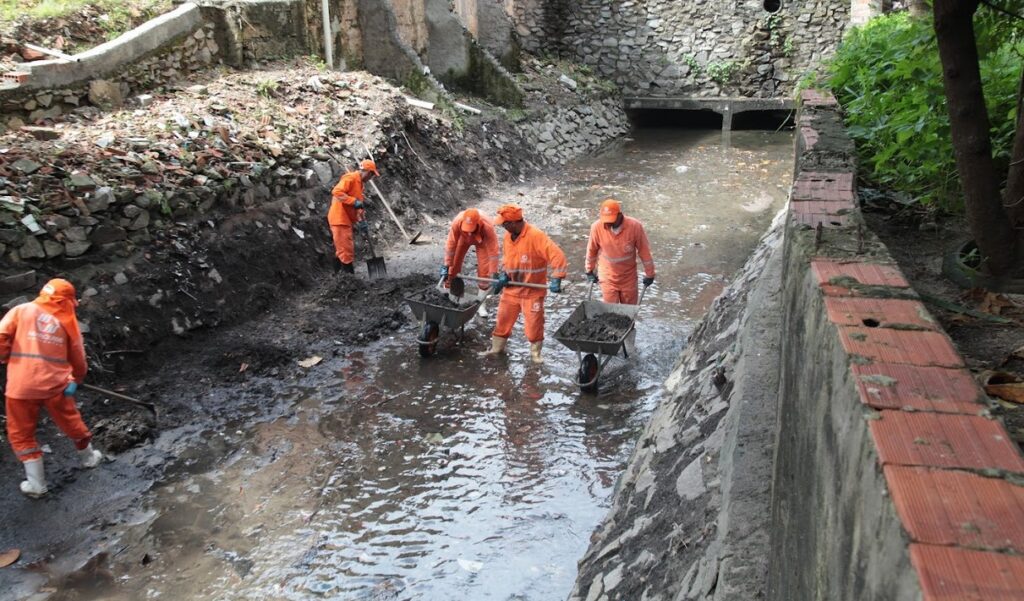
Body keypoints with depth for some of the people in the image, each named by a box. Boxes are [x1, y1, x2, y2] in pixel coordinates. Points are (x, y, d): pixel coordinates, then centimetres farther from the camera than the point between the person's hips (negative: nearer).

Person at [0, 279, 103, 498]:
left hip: (21, 385, -1)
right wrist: (77, 379, 27)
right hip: (55, 383, 1)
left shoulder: (21, 310, 2)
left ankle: (36, 484, 15)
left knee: (21, 433, 14)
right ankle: (88, 456, 44)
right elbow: (78, 357, 11)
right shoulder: (67, 320, 6)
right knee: (71, 422, 23)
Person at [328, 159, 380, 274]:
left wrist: (361, 221, 14)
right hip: (339, 218, -10)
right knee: (346, 251, -9)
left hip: (346, 220, 10)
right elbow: (336, 192, -26)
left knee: (343, 251, 16)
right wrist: (354, 201, -28)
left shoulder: (359, 182, 19)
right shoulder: (350, 178, -12)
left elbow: (357, 207, 21)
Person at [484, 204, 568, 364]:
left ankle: (535, 353, 24)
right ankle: (497, 348, 29)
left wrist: (556, 279, -29)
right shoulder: (508, 236, 0)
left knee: (534, 324, 5)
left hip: (533, 291, -6)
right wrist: (504, 276, 0)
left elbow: (557, 255, -25)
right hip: (512, 289, 6)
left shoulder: (536, 236, -23)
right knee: (503, 319, 12)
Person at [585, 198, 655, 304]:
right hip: (608, 277, 0)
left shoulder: (635, 226, -23)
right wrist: (589, 271, 9)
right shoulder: (597, 227, -20)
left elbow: (644, 251, -11)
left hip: (629, 276, 0)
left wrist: (649, 274, -3)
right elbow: (592, 250, -3)